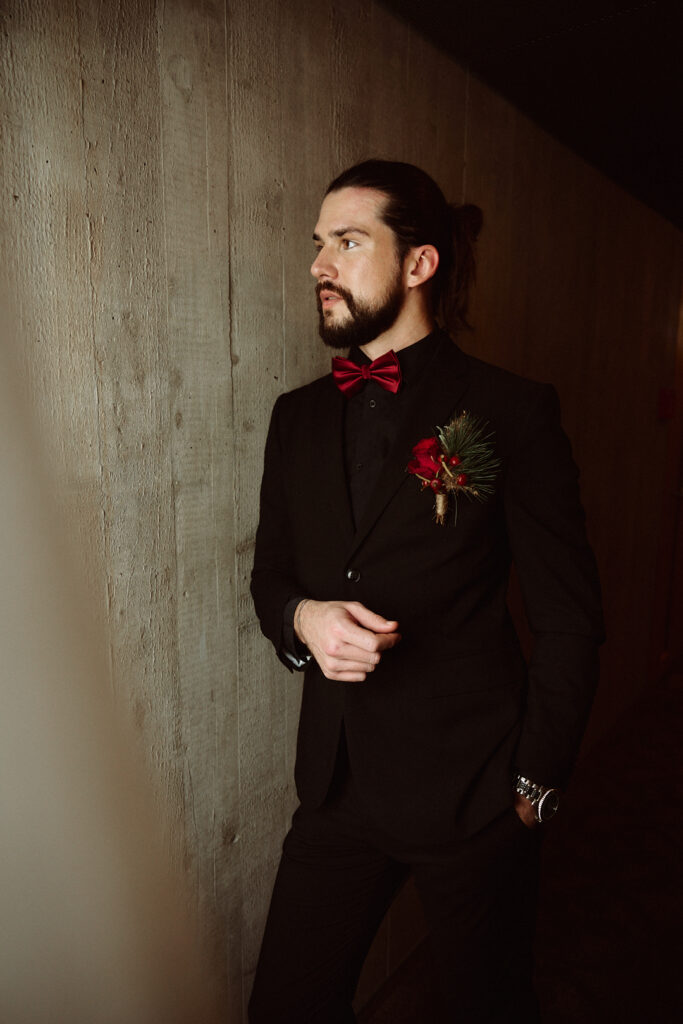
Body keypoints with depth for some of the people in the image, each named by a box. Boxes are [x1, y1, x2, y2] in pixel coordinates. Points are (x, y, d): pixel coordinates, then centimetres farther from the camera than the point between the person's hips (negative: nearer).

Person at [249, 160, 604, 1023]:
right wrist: (302, 618, -11)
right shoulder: (297, 417, 5)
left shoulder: (510, 411, -10)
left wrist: (534, 781, -5)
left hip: (471, 790, -4)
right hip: (337, 782, 5)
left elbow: (568, 617, -6)